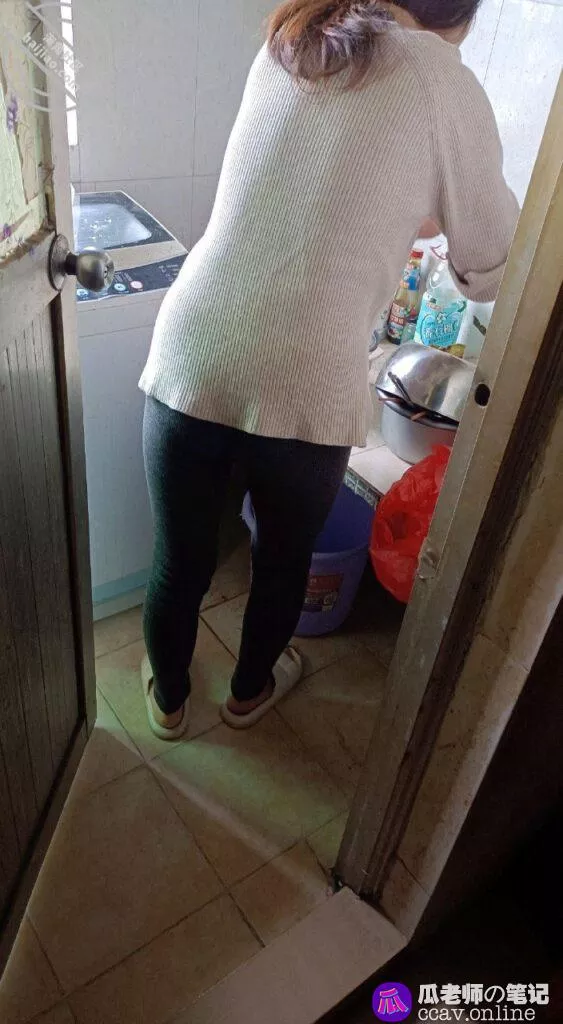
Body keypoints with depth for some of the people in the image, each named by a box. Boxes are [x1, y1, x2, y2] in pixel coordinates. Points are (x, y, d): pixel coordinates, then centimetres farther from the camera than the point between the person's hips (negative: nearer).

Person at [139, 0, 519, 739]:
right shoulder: (447, 87, 1)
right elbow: (489, 268, 8)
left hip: (190, 359, 4)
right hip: (305, 386, -3)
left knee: (180, 561, 21)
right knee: (283, 556, 24)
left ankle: (168, 699, 48)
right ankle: (250, 690, 51)